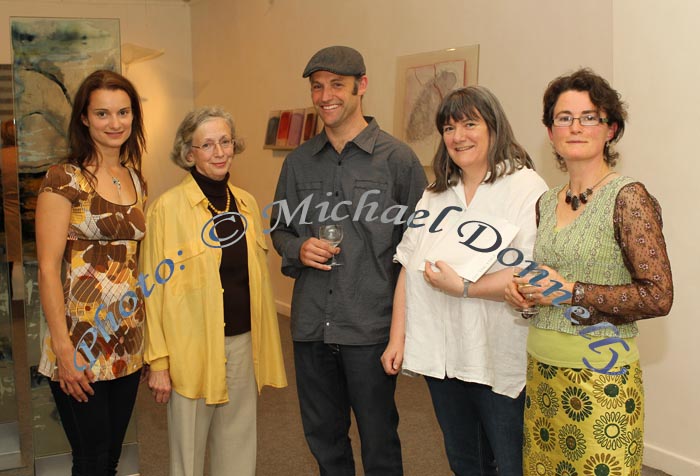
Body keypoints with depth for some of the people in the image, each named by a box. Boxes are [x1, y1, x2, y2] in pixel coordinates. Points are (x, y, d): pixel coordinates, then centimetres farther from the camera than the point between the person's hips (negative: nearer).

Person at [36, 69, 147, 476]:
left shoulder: (135, 179, 10)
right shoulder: (65, 179, -10)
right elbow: (48, 267, -13)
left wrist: (148, 332, 12)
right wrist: (63, 347, -17)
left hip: (129, 341, 6)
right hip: (82, 343, -6)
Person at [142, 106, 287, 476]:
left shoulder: (246, 203, 7)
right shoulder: (168, 207, -9)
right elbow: (156, 288, -7)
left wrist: (265, 347, 11)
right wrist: (158, 362, -8)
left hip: (243, 344, 5)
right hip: (193, 349, -4)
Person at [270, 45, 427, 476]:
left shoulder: (398, 158, -5)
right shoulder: (299, 162, 8)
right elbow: (280, 227, 18)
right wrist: (298, 250, -6)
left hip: (371, 327, -4)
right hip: (310, 324, 5)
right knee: (323, 438, 18)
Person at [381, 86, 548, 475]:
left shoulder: (525, 188, -9)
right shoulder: (435, 196, 13)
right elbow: (408, 267, 10)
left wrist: (464, 287, -21)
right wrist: (397, 337, 5)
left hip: (499, 361, -6)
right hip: (441, 356, 6)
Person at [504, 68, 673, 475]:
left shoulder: (628, 197, -11)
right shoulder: (546, 203, 9)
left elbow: (658, 296, -16)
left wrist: (572, 292, -17)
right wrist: (525, 290, 0)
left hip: (601, 375, -6)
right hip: (542, 368, 6)